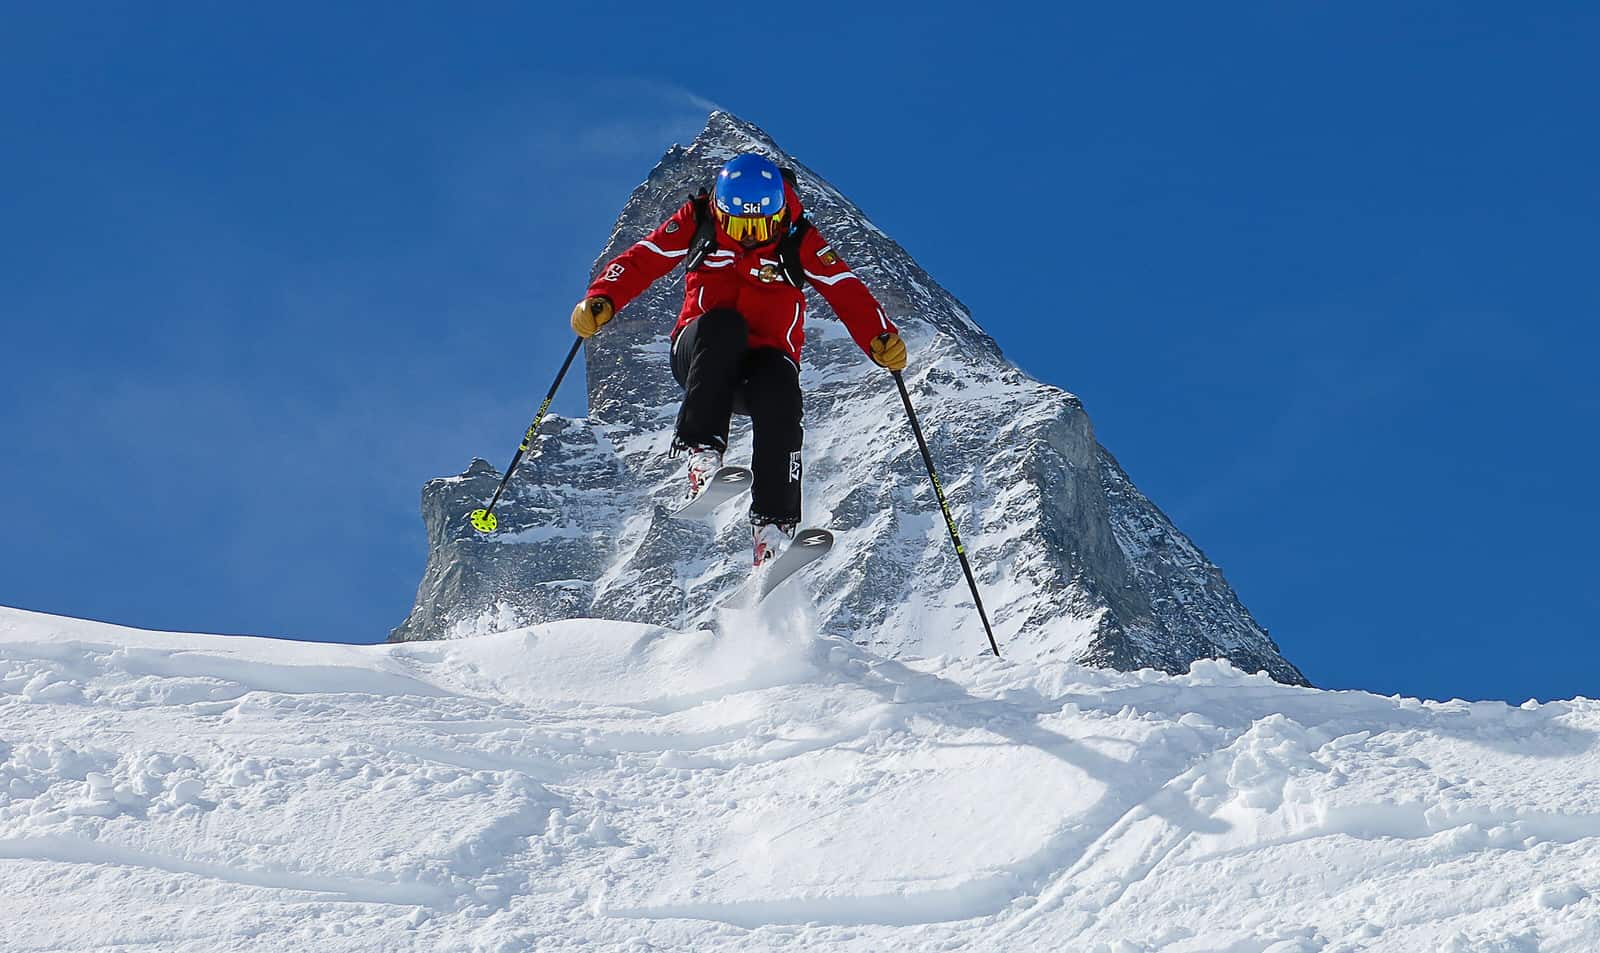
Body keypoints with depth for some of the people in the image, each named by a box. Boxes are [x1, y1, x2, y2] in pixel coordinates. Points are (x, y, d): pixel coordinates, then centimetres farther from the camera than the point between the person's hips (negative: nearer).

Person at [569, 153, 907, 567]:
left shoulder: (799, 240, -3)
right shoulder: (696, 222, -1)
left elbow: (848, 292, -10)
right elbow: (640, 261, -1)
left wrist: (882, 339, -26)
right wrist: (601, 300, -19)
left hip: (766, 359, 0)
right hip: (701, 358, 0)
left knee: (778, 390, -35)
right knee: (722, 325, -34)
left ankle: (773, 526, -36)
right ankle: (702, 450, -41)